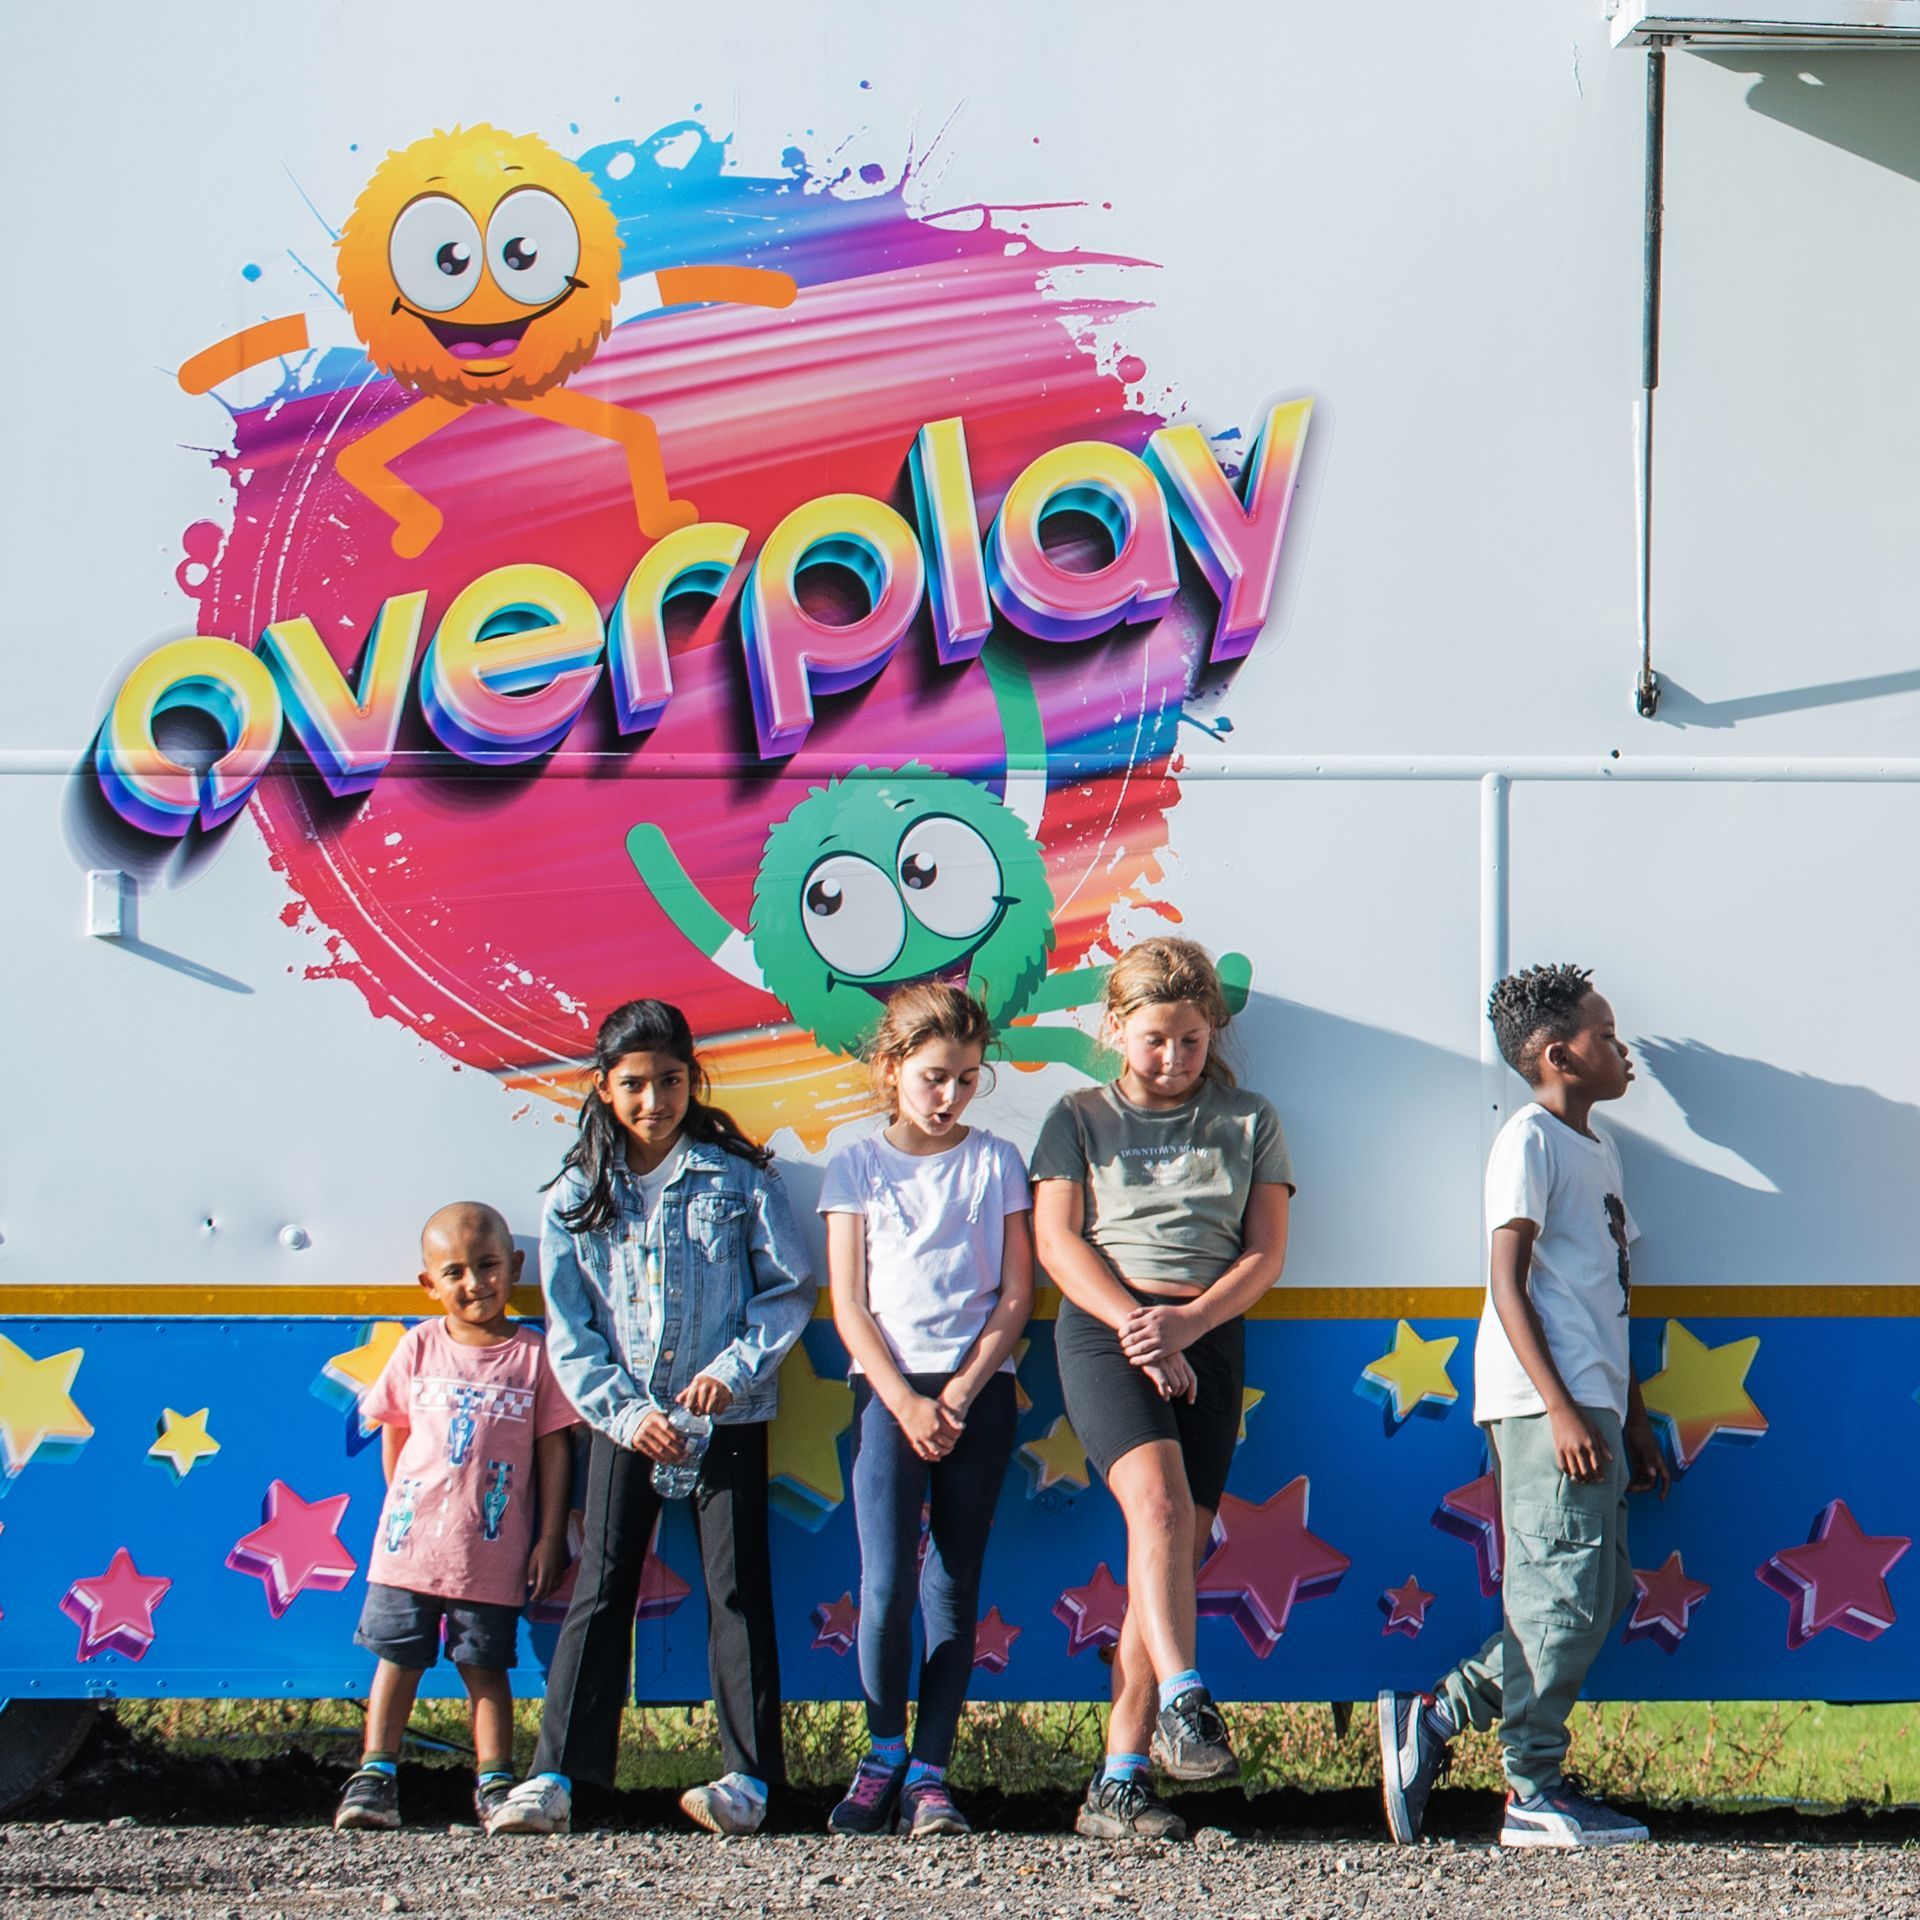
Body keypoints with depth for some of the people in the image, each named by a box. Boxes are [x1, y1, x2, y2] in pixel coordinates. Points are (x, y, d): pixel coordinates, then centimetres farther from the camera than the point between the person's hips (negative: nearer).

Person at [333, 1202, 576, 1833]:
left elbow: (554, 1448, 1)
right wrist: (401, 1501, 8)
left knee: (484, 1665, 5)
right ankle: (374, 1775, 10)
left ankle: (494, 1782, 11)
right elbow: (393, 1431, 12)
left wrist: (550, 1537, -1)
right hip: (410, 1540, 2)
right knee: (398, 1657, 6)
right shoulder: (420, 1348, 4)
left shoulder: (533, 1356, -2)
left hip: (492, 1550, -2)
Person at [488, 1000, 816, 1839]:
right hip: (625, 1420, 1)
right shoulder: (576, 1198, 3)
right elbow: (569, 1333, 3)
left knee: (736, 1588, -2)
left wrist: (734, 1368, -13)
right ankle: (553, 1776, -3)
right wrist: (626, 1413, -9)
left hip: (727, 1418, -1)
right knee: (599, 1590, -1)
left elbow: (789, 1290, 0)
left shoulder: (739, 1179, -1)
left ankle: (749, 1778, 0)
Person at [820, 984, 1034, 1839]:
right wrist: (904, 1402, -10)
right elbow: (849, 1305, 3)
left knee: (953, 1587, -1)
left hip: (978, 1390, 1)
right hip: (889, 1385, -1)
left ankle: (929, 1772, 1)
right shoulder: (856, 1167, 7)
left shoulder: (995, 1163, 8)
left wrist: (959, 1396, -7)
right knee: (885, 1586, -11)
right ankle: (882, 1757, 5)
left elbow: (1016, 1296, 4)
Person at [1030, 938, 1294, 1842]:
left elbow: (1266, 1253, 7)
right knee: (1158, 1500, -28)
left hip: (1209, 1336, 2)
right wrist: (1133, 1326, -13)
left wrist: (1185, 1323, -10)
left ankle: (1118, 1784, -5)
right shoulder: (1080, 1119, 13)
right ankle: (1181, 1699, -38)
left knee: (1176, 1551, -5)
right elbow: (1056, 1238, 2)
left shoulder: (1249, 1123, 15)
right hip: (1103, 1327, -2)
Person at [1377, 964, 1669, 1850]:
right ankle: (1534, 1794, -2)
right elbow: (1508, 1285, -14)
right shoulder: (1530, 1142, -6)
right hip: (1544, 1406, -9)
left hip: (1588, 1407, 9)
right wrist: (1561, 1408, -20)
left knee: (1599, 1594, 8)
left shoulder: (1596, 1151, 21)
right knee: (1563, 1590, -8)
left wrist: (1633, 1423, 21)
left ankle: (1430, 1719, 12)